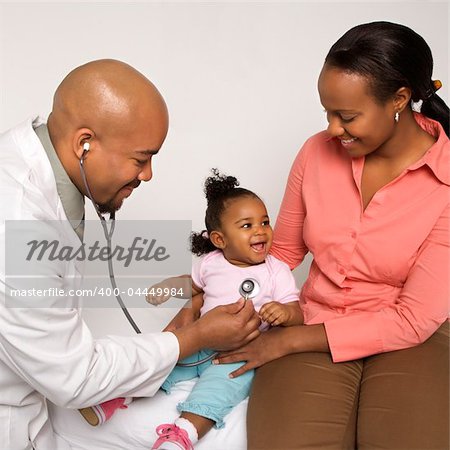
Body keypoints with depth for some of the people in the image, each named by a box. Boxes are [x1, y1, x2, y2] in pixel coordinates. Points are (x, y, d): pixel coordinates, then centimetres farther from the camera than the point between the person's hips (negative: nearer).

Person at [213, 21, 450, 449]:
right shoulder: (317, 152, -2)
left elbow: (414, 319, -13)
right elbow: (282, 250, 11)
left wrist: (288, 340, -15)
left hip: (405, 338, -1)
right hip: (313, 323, 1)